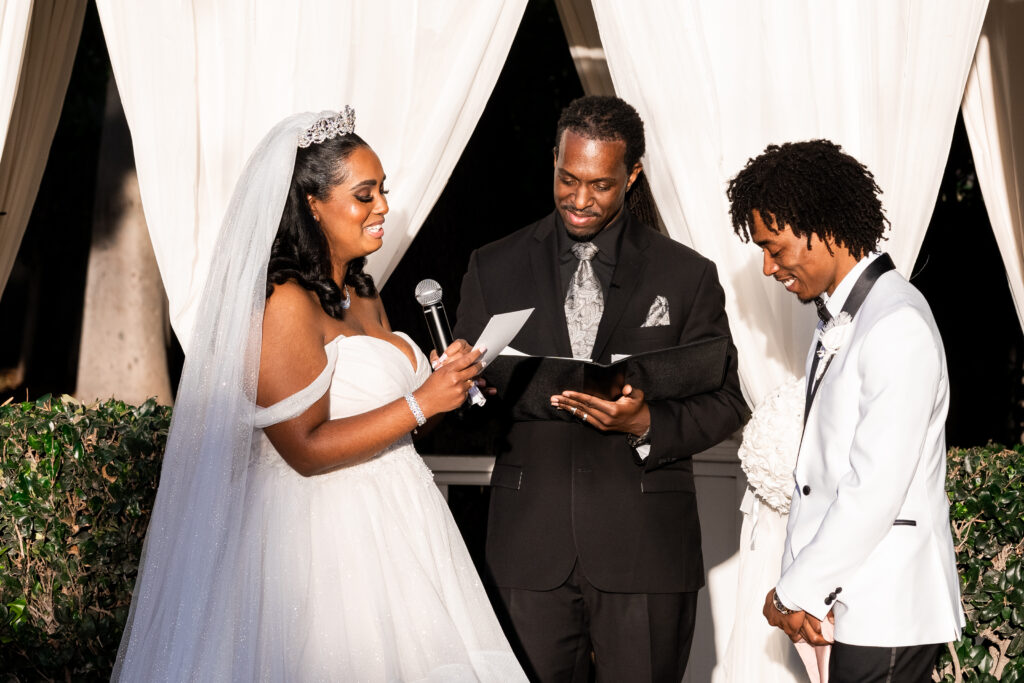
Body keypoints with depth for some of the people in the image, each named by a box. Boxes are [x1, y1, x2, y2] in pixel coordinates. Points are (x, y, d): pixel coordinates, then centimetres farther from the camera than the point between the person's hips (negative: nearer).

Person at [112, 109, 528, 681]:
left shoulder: (364, 296, 13)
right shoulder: (285, 305, -15)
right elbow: (306, 448, -20)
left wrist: (450, 382, 5)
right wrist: (421, 402, -18)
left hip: (395, 525, 9)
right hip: (331, 542, -9)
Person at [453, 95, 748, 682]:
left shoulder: (687, 275, 4)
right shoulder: (494, 269, 8)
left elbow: (725, 404, 4)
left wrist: (646, 422, -15)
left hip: (644, 545, -1)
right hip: (533, 546, 1)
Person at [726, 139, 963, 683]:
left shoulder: (897, 326, -15)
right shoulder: (835, 322, 16)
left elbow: (875, 491, -20)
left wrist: (794, 593, -11)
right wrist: (797, 590, 1)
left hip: (887, 615, -8)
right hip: (851, 603, 8)